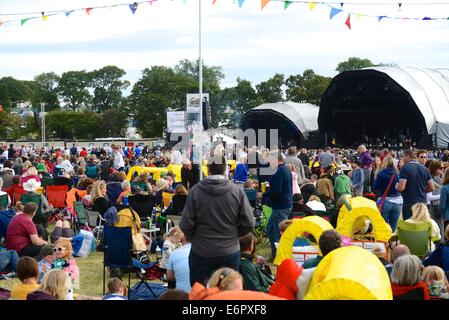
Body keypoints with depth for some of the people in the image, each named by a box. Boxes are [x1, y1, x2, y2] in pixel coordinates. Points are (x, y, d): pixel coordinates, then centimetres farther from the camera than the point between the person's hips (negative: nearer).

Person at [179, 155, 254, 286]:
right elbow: (248, 223, -7)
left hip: (201, 252, -1)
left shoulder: (196, 191, -11)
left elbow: (186, 225, -11)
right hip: (230, 252, 1)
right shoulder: (237, 191, -9)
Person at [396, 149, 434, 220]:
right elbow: (431, 188, 7)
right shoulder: (424, 168, 7)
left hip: (409, 203, -6)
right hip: (423, 202, 6)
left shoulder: (405, 168, -10)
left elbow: (401, 188, -17)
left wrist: (396, 186, 4)